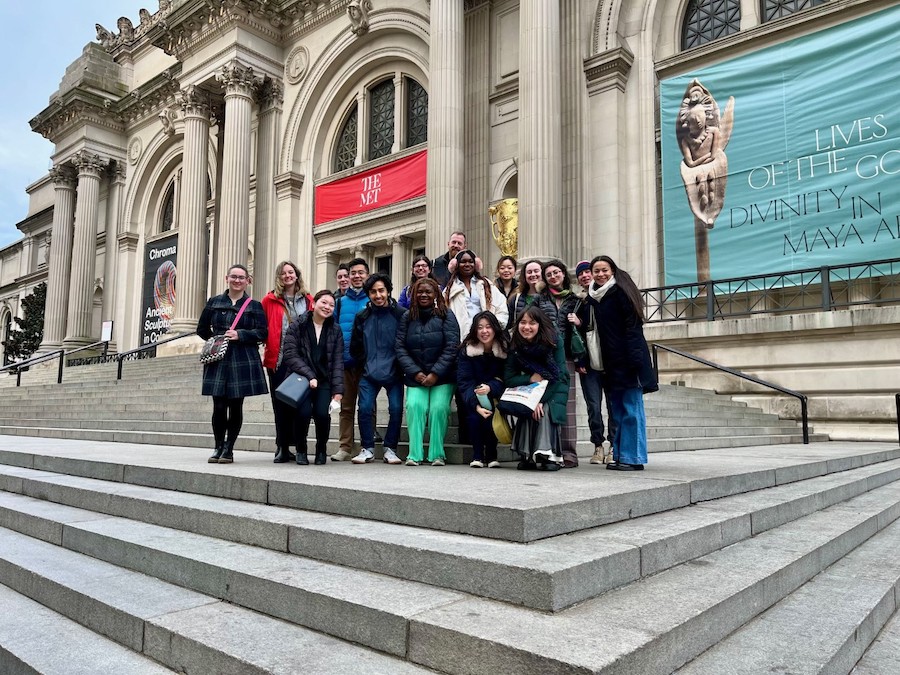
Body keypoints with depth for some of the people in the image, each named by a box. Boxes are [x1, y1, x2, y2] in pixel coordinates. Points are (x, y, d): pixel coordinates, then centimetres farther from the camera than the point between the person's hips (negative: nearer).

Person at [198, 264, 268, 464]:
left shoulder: (254, 306, 7)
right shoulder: (214, 302, 12)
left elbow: (262, 333, -1)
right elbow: (202, 329, 18)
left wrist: (240, 335, -13)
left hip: (242, 361, -1)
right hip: (218, 360, 1)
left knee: (235, 406, 2)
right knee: (219, 406, -2)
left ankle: (228, 449, 14)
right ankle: (218, 447, 13)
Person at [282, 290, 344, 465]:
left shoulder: (335, 331, 9)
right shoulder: (297, 326, 2)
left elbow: (338, 362, 4)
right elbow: (290, 355, -6)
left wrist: (338, 391, -5)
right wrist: (309, 376, -17)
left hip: (324, 381, 2)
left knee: (322, 413, -21)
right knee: (304, 412, -25)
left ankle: (321, 450, 9)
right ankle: (301, 450, 5)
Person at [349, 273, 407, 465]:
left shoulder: (400, 314, -5)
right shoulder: (362, 317, 5)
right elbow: (355, 347, 14)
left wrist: (399, 366, -1)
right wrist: (366, 364, 11)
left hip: (394, 373, -2)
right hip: (369, 374, 2)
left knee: (396, 409, -9)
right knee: (365, 408, -8)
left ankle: (390, 448, 9)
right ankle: (367, 449, 9)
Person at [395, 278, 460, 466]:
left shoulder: (446, 316, 1)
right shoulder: (407, 318, 9)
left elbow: (451, 347, -7)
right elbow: (400, 347, 3)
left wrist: (435, 373, -13)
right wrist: (415, 372, -9)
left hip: (442, 376, -2)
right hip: (416, 376, 2)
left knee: (438, 407, -20)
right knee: (414, 405, -21)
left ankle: (437, 454, -9)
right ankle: (414, 454, -17)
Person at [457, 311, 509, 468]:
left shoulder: (505, 347, -9)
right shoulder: (467, 349, -9)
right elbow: (463, 381, -14)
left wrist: (490, 388, -31)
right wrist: (476, 405, -29)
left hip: (495, 395, 0)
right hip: (473, 398, 0)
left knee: (491, 413, -28)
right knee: (473, 414, -28)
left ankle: (491, 455, -6)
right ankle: (477, 455, -8)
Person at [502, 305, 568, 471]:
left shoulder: (554, 341, -17)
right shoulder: (516, 346, -9)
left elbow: (560, 376, -20)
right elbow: (508, 379, -10)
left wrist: (541, 399, -29)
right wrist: (531, 378, -26)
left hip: (554, 389, -2)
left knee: (546, 409, -32)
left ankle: (549, 454, -32)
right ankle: (527, 455, -23)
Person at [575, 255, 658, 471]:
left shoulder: (620, 292, -7)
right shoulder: (591, 297, 13)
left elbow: (632, 326, -14)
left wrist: (633, 360, -20)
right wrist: (579, 322, -3)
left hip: (626, 358, -7)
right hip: (609, 361, 7)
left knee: (631, 409, -3)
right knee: (617, 410, 11)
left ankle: (633, 457, 2)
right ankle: (619, 455, 17)